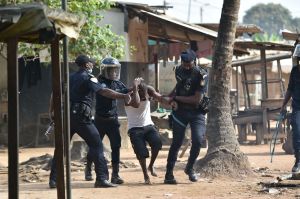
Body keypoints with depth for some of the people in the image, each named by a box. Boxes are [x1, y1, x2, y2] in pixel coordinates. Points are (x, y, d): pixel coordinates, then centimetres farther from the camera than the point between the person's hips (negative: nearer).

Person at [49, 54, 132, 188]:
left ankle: (53, 179, 12)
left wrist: (52, 112, 28)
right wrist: (123, 96, -20)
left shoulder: (70, 78, 17)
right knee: (96, 145, -3)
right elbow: (103, 91, -17)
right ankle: (101, 178, -11)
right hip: (81, 117, -7)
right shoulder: (88, 77, -3)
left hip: (66, 116, 7)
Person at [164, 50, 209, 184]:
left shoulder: (201, 76, -16)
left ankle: (190, 168, 9)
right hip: (180, 110, 3)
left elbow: (197, 99, -20)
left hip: (196, 112, -3)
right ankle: (169, 174, 1)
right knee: (177, 142, -4)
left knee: (198, 140, -16)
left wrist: (176, 97, -13)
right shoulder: (179, 71, 1)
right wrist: (172, 98, 1)